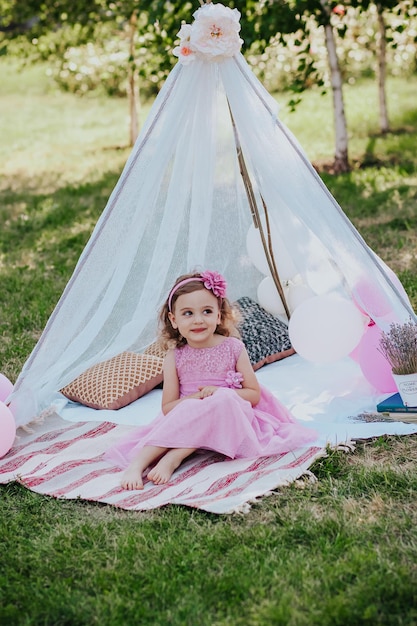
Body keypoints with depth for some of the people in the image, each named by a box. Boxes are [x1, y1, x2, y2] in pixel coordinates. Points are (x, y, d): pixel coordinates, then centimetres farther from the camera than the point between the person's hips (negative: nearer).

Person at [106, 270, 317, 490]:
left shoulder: (233, 348, -3)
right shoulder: (174, 357, -1)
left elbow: (254, 395, -1)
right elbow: (167, 408, -1)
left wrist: (220, 393, -17)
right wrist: (194, 398, -21)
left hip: (230, 423, 0)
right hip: (186, 419, 0)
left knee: (225, 400, -33)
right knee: (189, 409, -34)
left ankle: (173, 457, -35)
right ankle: (138, 463, -39)